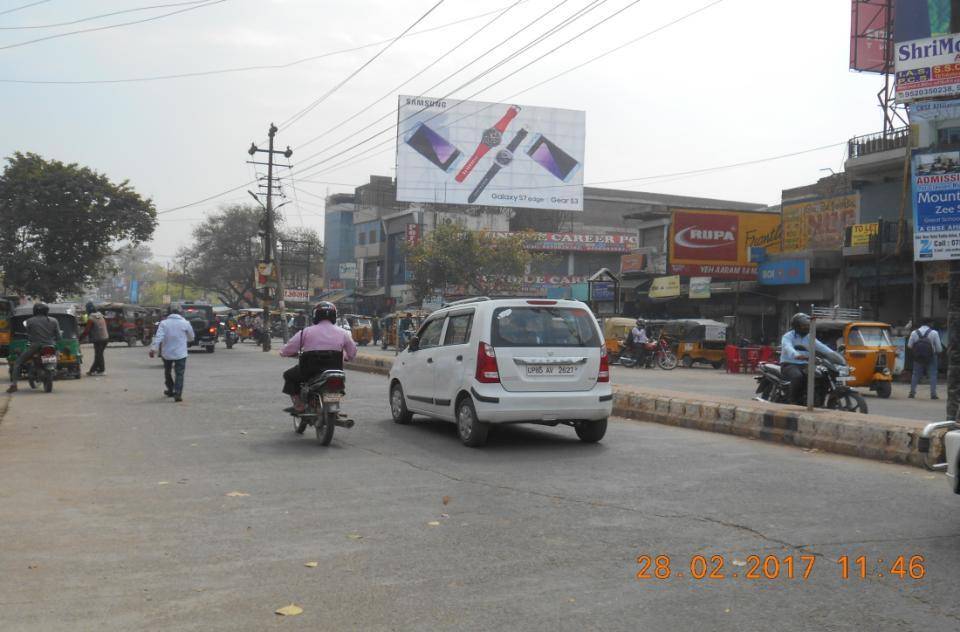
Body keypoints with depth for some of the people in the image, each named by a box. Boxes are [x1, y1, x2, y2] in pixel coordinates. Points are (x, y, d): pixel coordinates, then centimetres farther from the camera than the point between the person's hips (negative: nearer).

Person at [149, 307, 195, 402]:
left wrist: (153, 348, -19)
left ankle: (170, 390, 33)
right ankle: (178, 394, -14)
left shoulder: (164, 323, -2)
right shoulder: (185, 323, -2)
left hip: (167, 353, 1)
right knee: (179, 374, -1)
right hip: (180, 353, -1)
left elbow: (158, 337, -15)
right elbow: (191, 337, 9)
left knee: (167, 372, 21)